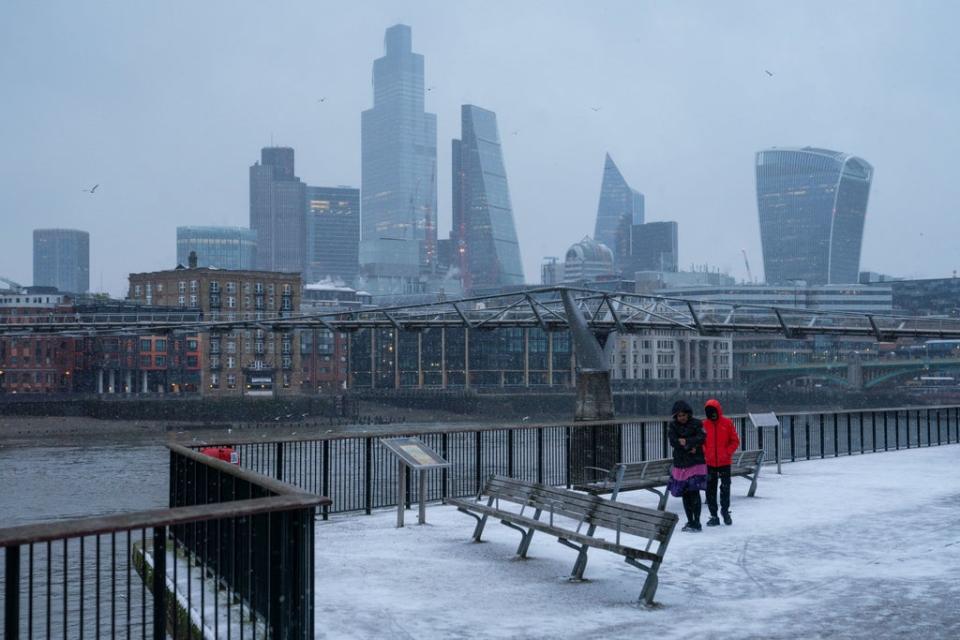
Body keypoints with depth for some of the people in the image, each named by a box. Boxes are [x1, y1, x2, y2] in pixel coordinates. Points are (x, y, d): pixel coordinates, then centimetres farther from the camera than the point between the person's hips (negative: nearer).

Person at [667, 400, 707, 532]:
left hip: (695, 463, -4)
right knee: (685, 494, 8)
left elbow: (701, 438, -15)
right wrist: (690, 447, -13)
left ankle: (696, 523, -7)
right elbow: (673, 441, -7)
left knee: (694, 492, -10)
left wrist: (686, 441, -16)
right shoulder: (673, 426, 7)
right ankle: (690, 521, 19)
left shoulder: (696, 424, -1)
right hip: (680, 464, 4)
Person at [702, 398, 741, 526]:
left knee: (725, 488, 5)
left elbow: (735, 441, 0)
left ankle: (725, 511, 25)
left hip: (724, 462, -1)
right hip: (709, 463, 2)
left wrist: (727, 452, -11)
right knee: (710, 489, 4)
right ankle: (714, 515, 12)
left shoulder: (727, 423, -2)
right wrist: (704, 453, -7)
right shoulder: (704, 424, 1)